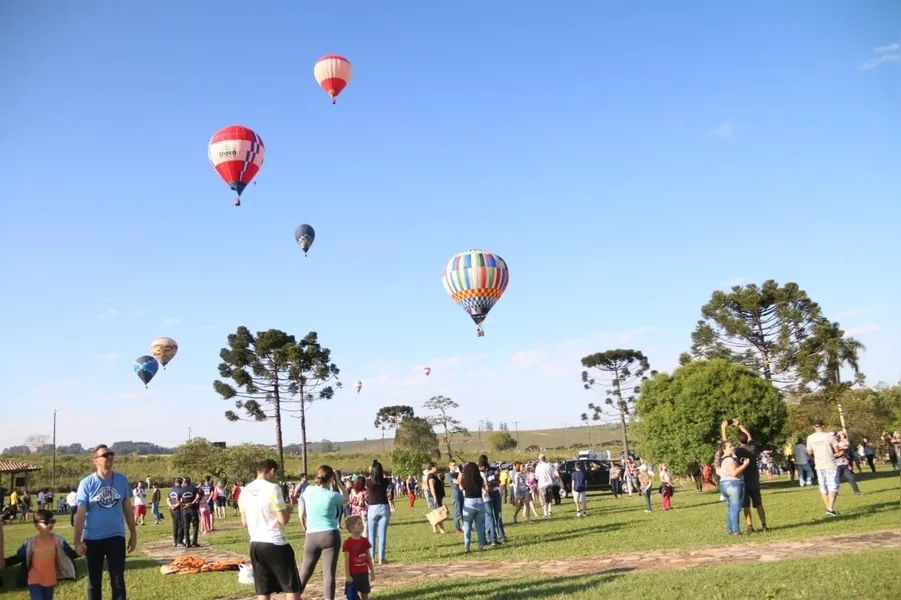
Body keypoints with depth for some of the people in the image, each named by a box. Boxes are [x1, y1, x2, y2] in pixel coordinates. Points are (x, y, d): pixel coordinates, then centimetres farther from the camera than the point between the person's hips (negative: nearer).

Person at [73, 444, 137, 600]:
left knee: (118, 580, 3)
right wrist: (78, 541, -12)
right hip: (93, 539, -1)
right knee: (94, 581, 11)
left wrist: (133, 534, 9)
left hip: (116, 537, 2)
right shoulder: (87, 483, -8)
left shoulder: (122, 480, 0)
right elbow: (80, 513, -8)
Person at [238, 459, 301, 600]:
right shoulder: (273, 488, -13)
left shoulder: (245, 491, 8)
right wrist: (288, 510, 7)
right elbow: (283, 520, -13)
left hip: (255, 545, 7)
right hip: (276, 544, -7)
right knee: (292, 588, 3)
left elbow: (244, 523, 14)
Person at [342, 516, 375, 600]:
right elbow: (346, 560, -12)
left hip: (364, 573, 5)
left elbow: (369, 557, 10)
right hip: (353, 574, -5)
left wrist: (372, 572, 10)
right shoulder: (348, 543, -13)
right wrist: (347, 575, -13)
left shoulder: (365, 541, 5)